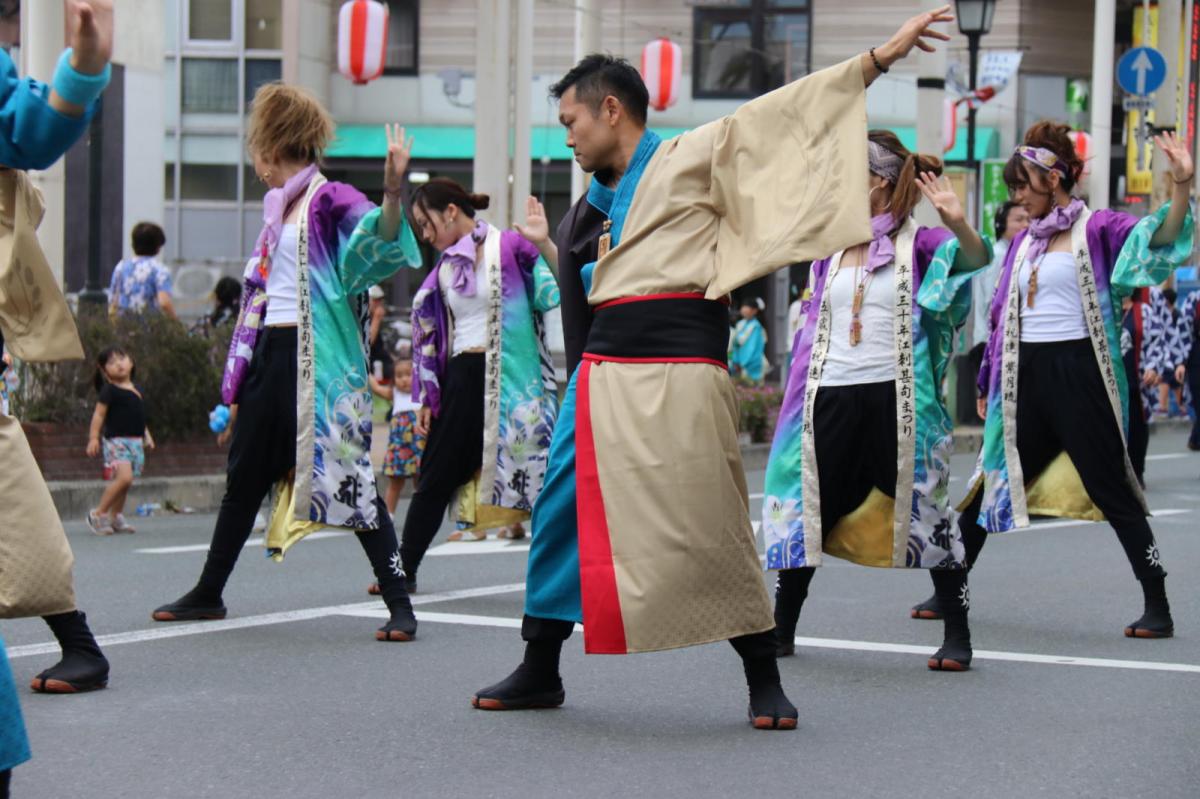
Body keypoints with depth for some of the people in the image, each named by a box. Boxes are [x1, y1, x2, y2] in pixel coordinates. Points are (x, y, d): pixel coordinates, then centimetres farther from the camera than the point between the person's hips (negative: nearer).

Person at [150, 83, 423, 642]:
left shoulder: (330, 200, -7)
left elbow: (381, 238, -26)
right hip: (270, 353, 8)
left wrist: (393, 192, -46)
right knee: (243, 477, 14)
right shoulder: (277, 208, 17)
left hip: (318, 357, -8)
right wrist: (237, 386, 21)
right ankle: (208, 594, 25)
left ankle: (399, 604, -7)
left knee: (348, 474, -10)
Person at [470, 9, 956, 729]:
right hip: (601, 375, 6)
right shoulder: (589, 209, 19)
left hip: (679, 383, -6)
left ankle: (765, 683, 8)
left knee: (712, 533, -5)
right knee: (560, 517, 7)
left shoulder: (694, 160, 1)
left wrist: (880, 58, -9)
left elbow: (784, 112, -4)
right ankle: (539, 673, 20)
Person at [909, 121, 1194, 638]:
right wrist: (988, 384, 19)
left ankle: (1158, 609, 4)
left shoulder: (1096, 229, -4)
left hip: (1078, 373, -6)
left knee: (1111, 490, -3)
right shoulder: (1024, 242, 14)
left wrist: (1181, 188, -38)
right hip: (1026, 377, 6)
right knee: (989, 484, 11)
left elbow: (1158, 238, -21)